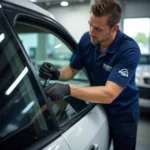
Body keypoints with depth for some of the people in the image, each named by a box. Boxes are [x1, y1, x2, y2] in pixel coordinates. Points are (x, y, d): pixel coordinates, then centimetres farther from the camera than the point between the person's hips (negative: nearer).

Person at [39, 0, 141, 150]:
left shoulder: (129, 50, -30)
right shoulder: (87, 39, -14)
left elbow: (109, 94, -37)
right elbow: (72, 70, -3)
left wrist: (68, 89, -48)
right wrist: (57, 74, -26)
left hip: (123, 113, -3)